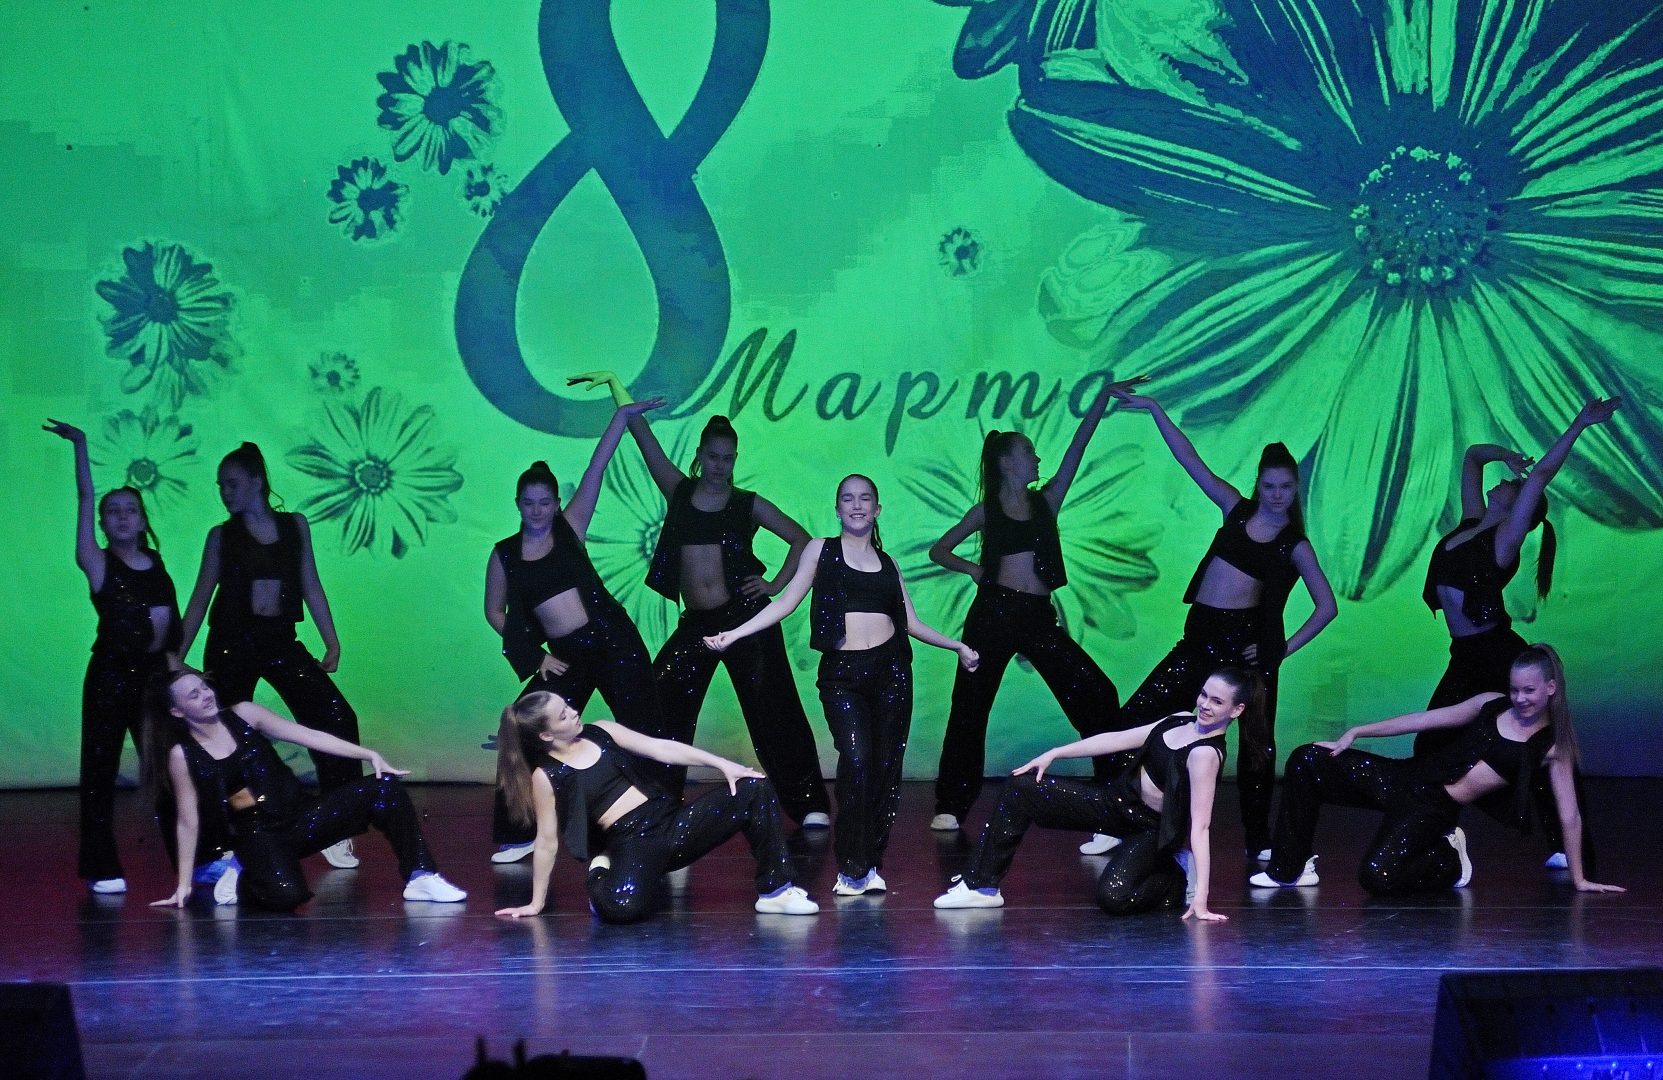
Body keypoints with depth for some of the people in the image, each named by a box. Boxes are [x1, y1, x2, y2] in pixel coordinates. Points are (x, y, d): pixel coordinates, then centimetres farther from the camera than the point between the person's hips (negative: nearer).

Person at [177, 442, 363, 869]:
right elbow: (201, 598, 5)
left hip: (282, 642, 1)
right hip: (231, 645, -1)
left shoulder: (295, 525, 7)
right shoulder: (222, 536, 3)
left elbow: (311, 586, 10)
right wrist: (177, 657, 2)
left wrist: (332, 642, 7)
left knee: (337, 719, -12)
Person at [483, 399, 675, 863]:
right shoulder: (504, 554, 6)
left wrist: (622, 417, -10)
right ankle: (519, 836, 6)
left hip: (611, 638, -1)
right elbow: (495, 612, 13)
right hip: (564, 656, 1)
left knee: (644, 730, -2)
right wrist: (536, 655, 4)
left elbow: (596, 471, -4)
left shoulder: (570, 528, 3)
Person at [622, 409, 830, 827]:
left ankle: (809, 805, -1)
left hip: (745, 618, -3)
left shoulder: (747, 504, 5)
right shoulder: (679, 492, 10)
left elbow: (800, 539, 9)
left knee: (773, 709, -4)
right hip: (697, 624, 3)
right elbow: (640, 431, 7)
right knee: (658, 707, 0)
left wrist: (777, 584, -1)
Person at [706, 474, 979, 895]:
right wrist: (733, 635, -4)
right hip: (841, 673, -3)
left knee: (886, 767, -2)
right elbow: (786, 601, 5)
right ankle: (850, 868, -10)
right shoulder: (821, 550, 9)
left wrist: (956, 646, 12)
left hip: (889, 670, 3)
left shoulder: (887, 562, 16)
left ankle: (872, 864, 6)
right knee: (856, 761, -17)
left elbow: (912, 622, 18)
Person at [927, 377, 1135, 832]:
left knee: (1097, 695, -5)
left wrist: (1104, 397, -3)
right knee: (970, 706, -2)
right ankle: (951, 806, 5)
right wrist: (973, 569, -4)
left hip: (1038, 618, 3)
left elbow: (1078, 447, 4)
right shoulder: (987, 510, 7)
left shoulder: (1046, 501, 12)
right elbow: (939, 550, 12)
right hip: (994, 613, -2)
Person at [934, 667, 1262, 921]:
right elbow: (1121, 739, 6)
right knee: (1021, 788, -2)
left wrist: (1200, 895, -38)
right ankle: (980, 885, 4)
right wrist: (1054, 754, 7)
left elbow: (1199, 826, -32)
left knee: (1113, 896, -34)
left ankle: (1177, 879, -1)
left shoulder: (1206, 754, -26)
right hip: (1118, 799, 7)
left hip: (1154, 830, -7)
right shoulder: (1182, 721, -3)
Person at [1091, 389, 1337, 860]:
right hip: (1201, 638, 3)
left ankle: (1258, 840, 11)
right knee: (1135, 719, -5)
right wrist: (1155, 411, 4)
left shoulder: (1294, 545, 1)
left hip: (1249, 643, -3)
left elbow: (1327, 606, 3)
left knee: (1257, 742, -2)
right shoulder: (1237, 509, 9)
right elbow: (1190, 459, 8)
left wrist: (1285, 648, -4)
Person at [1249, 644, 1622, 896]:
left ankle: (1448, 861, 3)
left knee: (1378, 877, -29)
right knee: (1306, 760, -10)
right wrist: (1356, 732, 9)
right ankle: (1288, 870, 1)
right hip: (1405, 778, 5)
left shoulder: (1553, 747, -6)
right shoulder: (1491, 705, 7)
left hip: (1437, 810, -5)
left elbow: (1570, 815, -4)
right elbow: (1424, 720, 11)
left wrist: (1578, 879, -4)